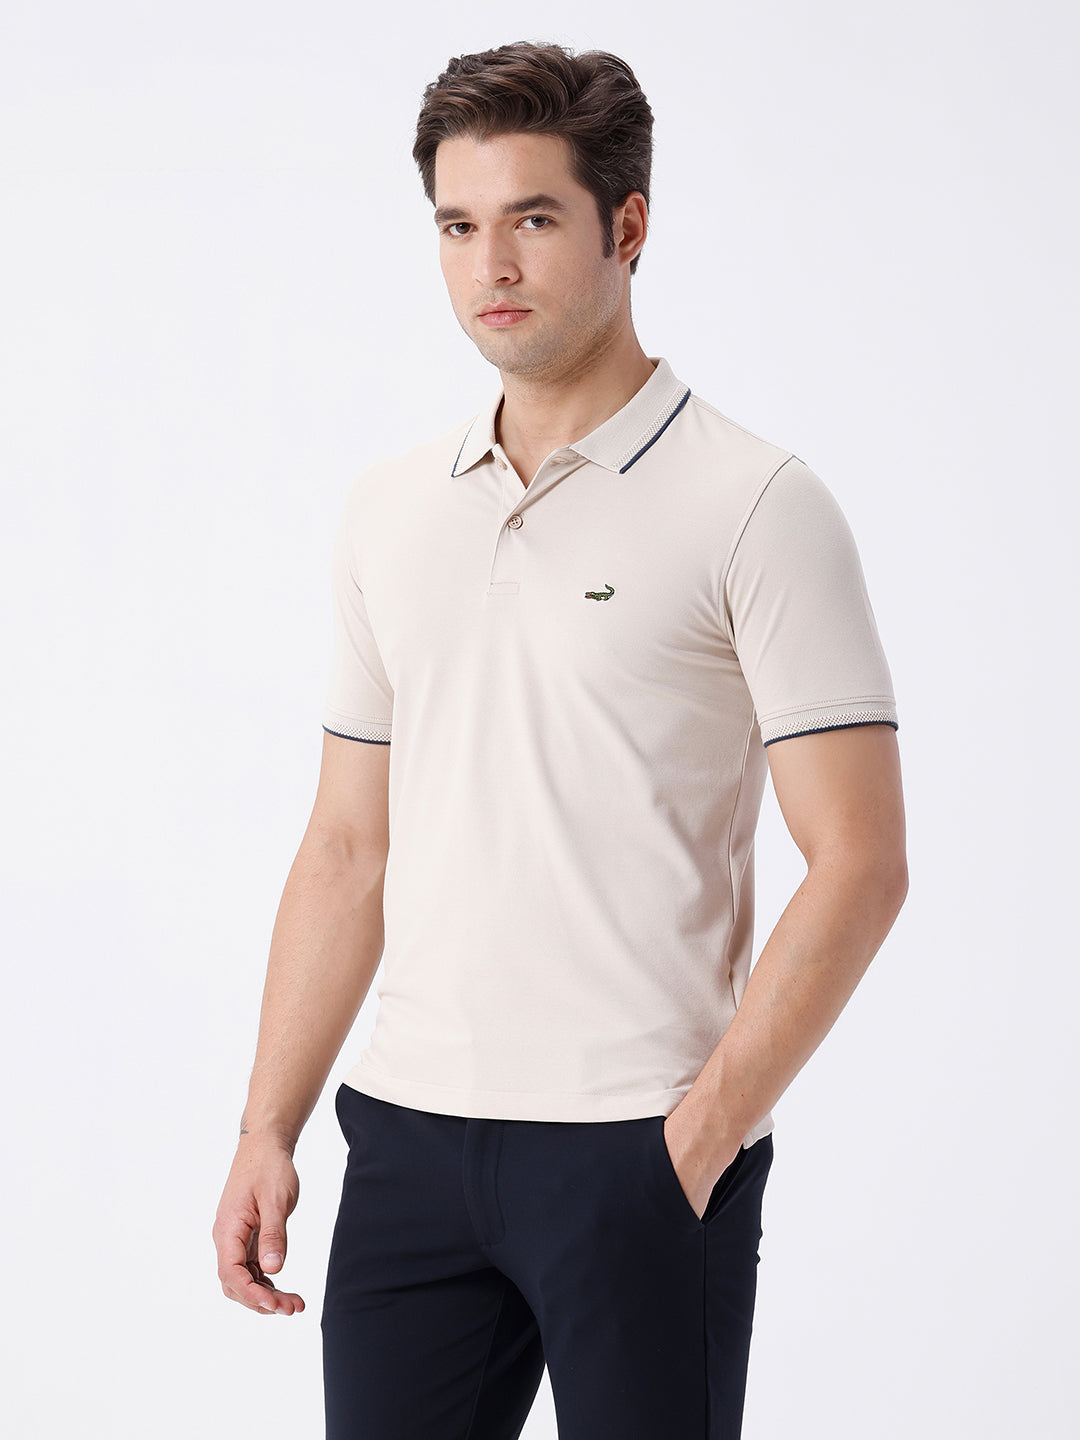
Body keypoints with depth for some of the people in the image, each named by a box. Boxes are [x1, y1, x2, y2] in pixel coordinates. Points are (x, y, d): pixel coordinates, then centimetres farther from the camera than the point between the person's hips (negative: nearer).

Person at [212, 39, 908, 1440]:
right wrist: (270, 1126, 8)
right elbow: (350, 848, 15)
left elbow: (857, 863, -10)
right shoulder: (388, 510, 11)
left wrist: (705, 1128, -15)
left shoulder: (756, 507, -6)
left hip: (641, 1150, -5)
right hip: (411, 1132, 5)